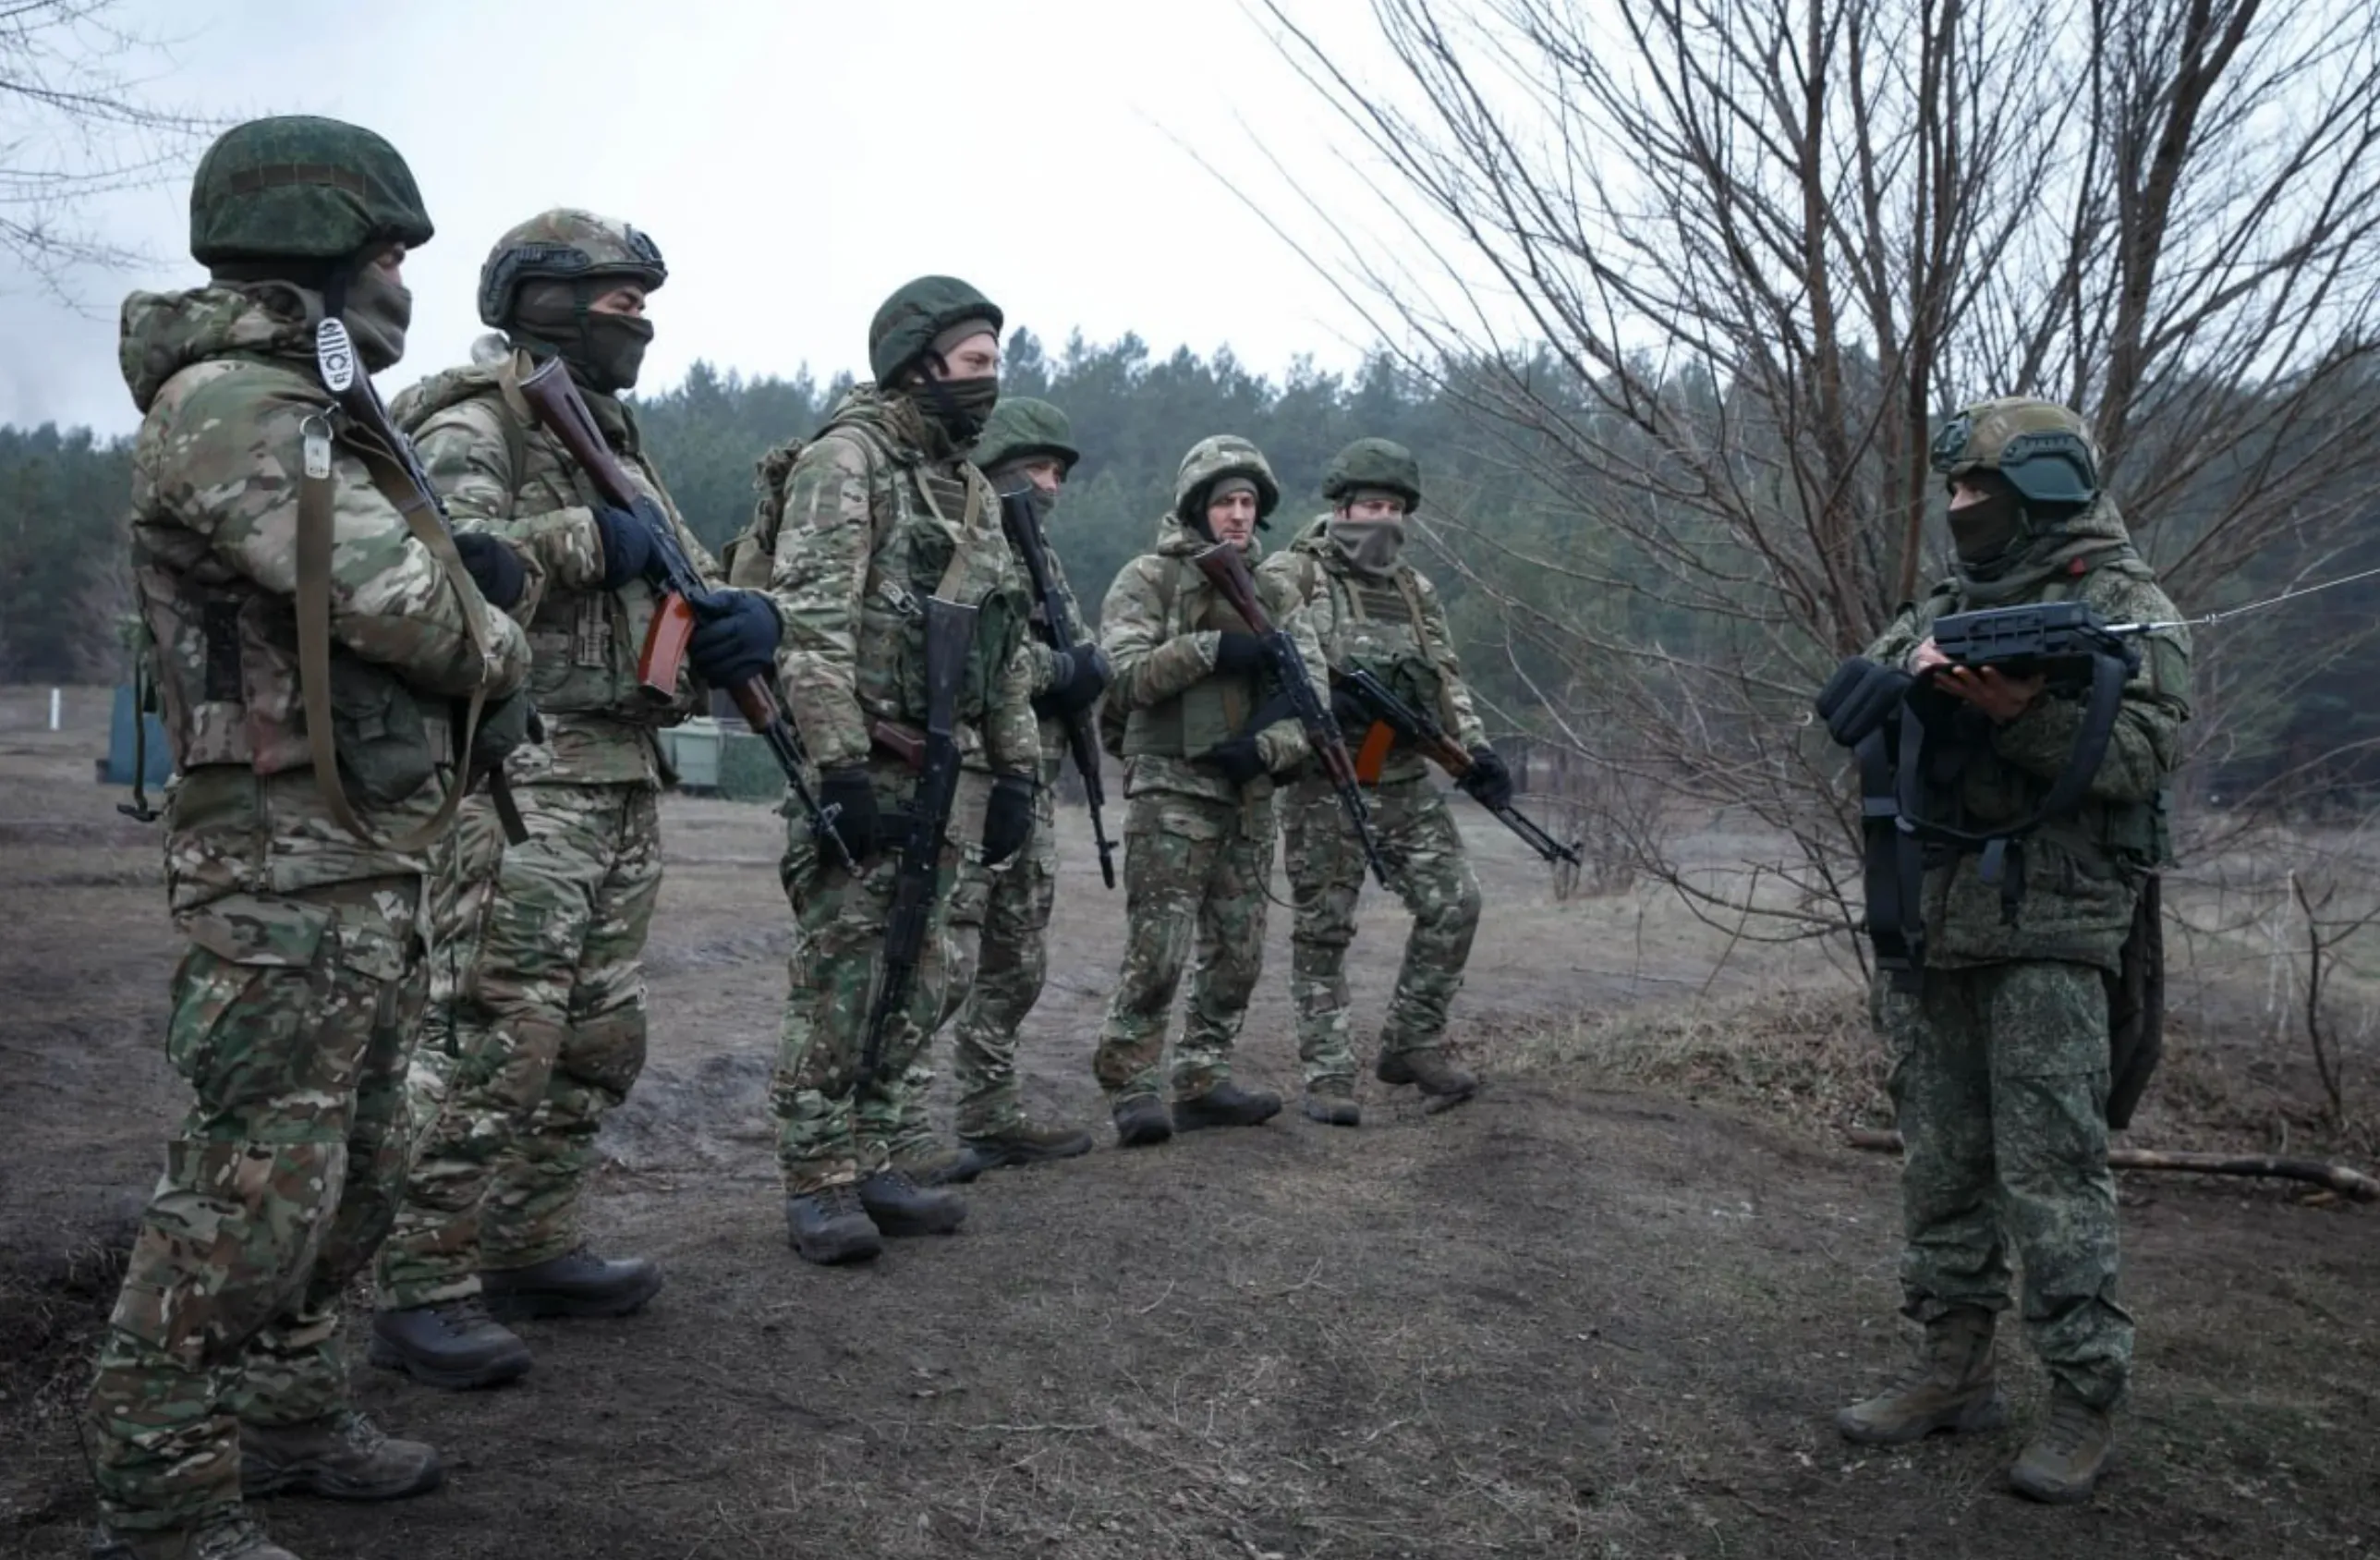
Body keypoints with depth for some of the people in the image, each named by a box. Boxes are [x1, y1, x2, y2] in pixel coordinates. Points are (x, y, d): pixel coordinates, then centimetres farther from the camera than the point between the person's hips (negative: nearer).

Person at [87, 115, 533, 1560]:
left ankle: (287, 1413, 32)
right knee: (255, 1189, -4)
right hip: (287, 861, -10)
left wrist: (478, 660, 2)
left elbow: (402, 587, 21)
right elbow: (401, 600, -20)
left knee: (355, 1173, 17)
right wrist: (504, 651, -1)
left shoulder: (309, 409, 17)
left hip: (369, 860, 10)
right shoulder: (225, 404, -14)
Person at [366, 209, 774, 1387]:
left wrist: (746, 617, -4)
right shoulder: (473, 426, -6)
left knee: (598, 1045, 13)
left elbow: (691, 584, 17)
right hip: (520, 782, -9)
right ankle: (421, 1291, 2)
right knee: (489, 1046, -8)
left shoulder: (617, 441, 20)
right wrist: (588, 539, -19)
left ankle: (531, 1249, 26)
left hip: (625, 788, 9)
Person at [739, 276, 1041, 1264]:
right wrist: (841, 770, -23)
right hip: (865, 766, -8)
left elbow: (1007, 649, 20)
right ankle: (818, 1183, 11)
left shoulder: (974, 490, 17)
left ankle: (866, 1160, 22)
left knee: (933, 976, 9)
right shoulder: (845, 461, -8)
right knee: (842, 985, -1)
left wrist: (1015, 772, 14)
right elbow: (814, 628, -18)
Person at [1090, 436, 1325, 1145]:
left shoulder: (1272, 591, 15)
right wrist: (1211, 649, -20)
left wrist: (1267, 746, -11)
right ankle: (1130, 1087, 2)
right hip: (1170, 789, -6)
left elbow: (1309, 687, 6)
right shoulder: (1148, 580, 0)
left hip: (1249, 792, 6)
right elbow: (1122, 675, -12)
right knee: (1158, 951, -10)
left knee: (1237, 954, 8)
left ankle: (1203, 1082, 18)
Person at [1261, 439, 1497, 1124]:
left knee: (1454, 901, -1)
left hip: (1406, 781, 5)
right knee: (1324, 930, 1)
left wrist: (1477, 748, 1)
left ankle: (1412, 1042, 14)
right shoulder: (1293, 574, -2)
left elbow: (1446, 680, 15)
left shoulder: (1415, 588, 15)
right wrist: (1323, 696, -26)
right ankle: (1327, 1073, 9)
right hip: (1326, 783, -5)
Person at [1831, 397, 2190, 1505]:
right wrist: (1910, 678, -12)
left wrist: (2023, 710, -26)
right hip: (1931, 924, 7)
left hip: (2048, 928, -6)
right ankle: (1953, 1371, 21)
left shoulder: (2128, 606, -1)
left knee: (2050, 1168, -5)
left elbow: (2141, 751, -12)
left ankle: (2084, 1401, 5)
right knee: (1942, 1161, 11)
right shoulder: (1946, 609, 18)